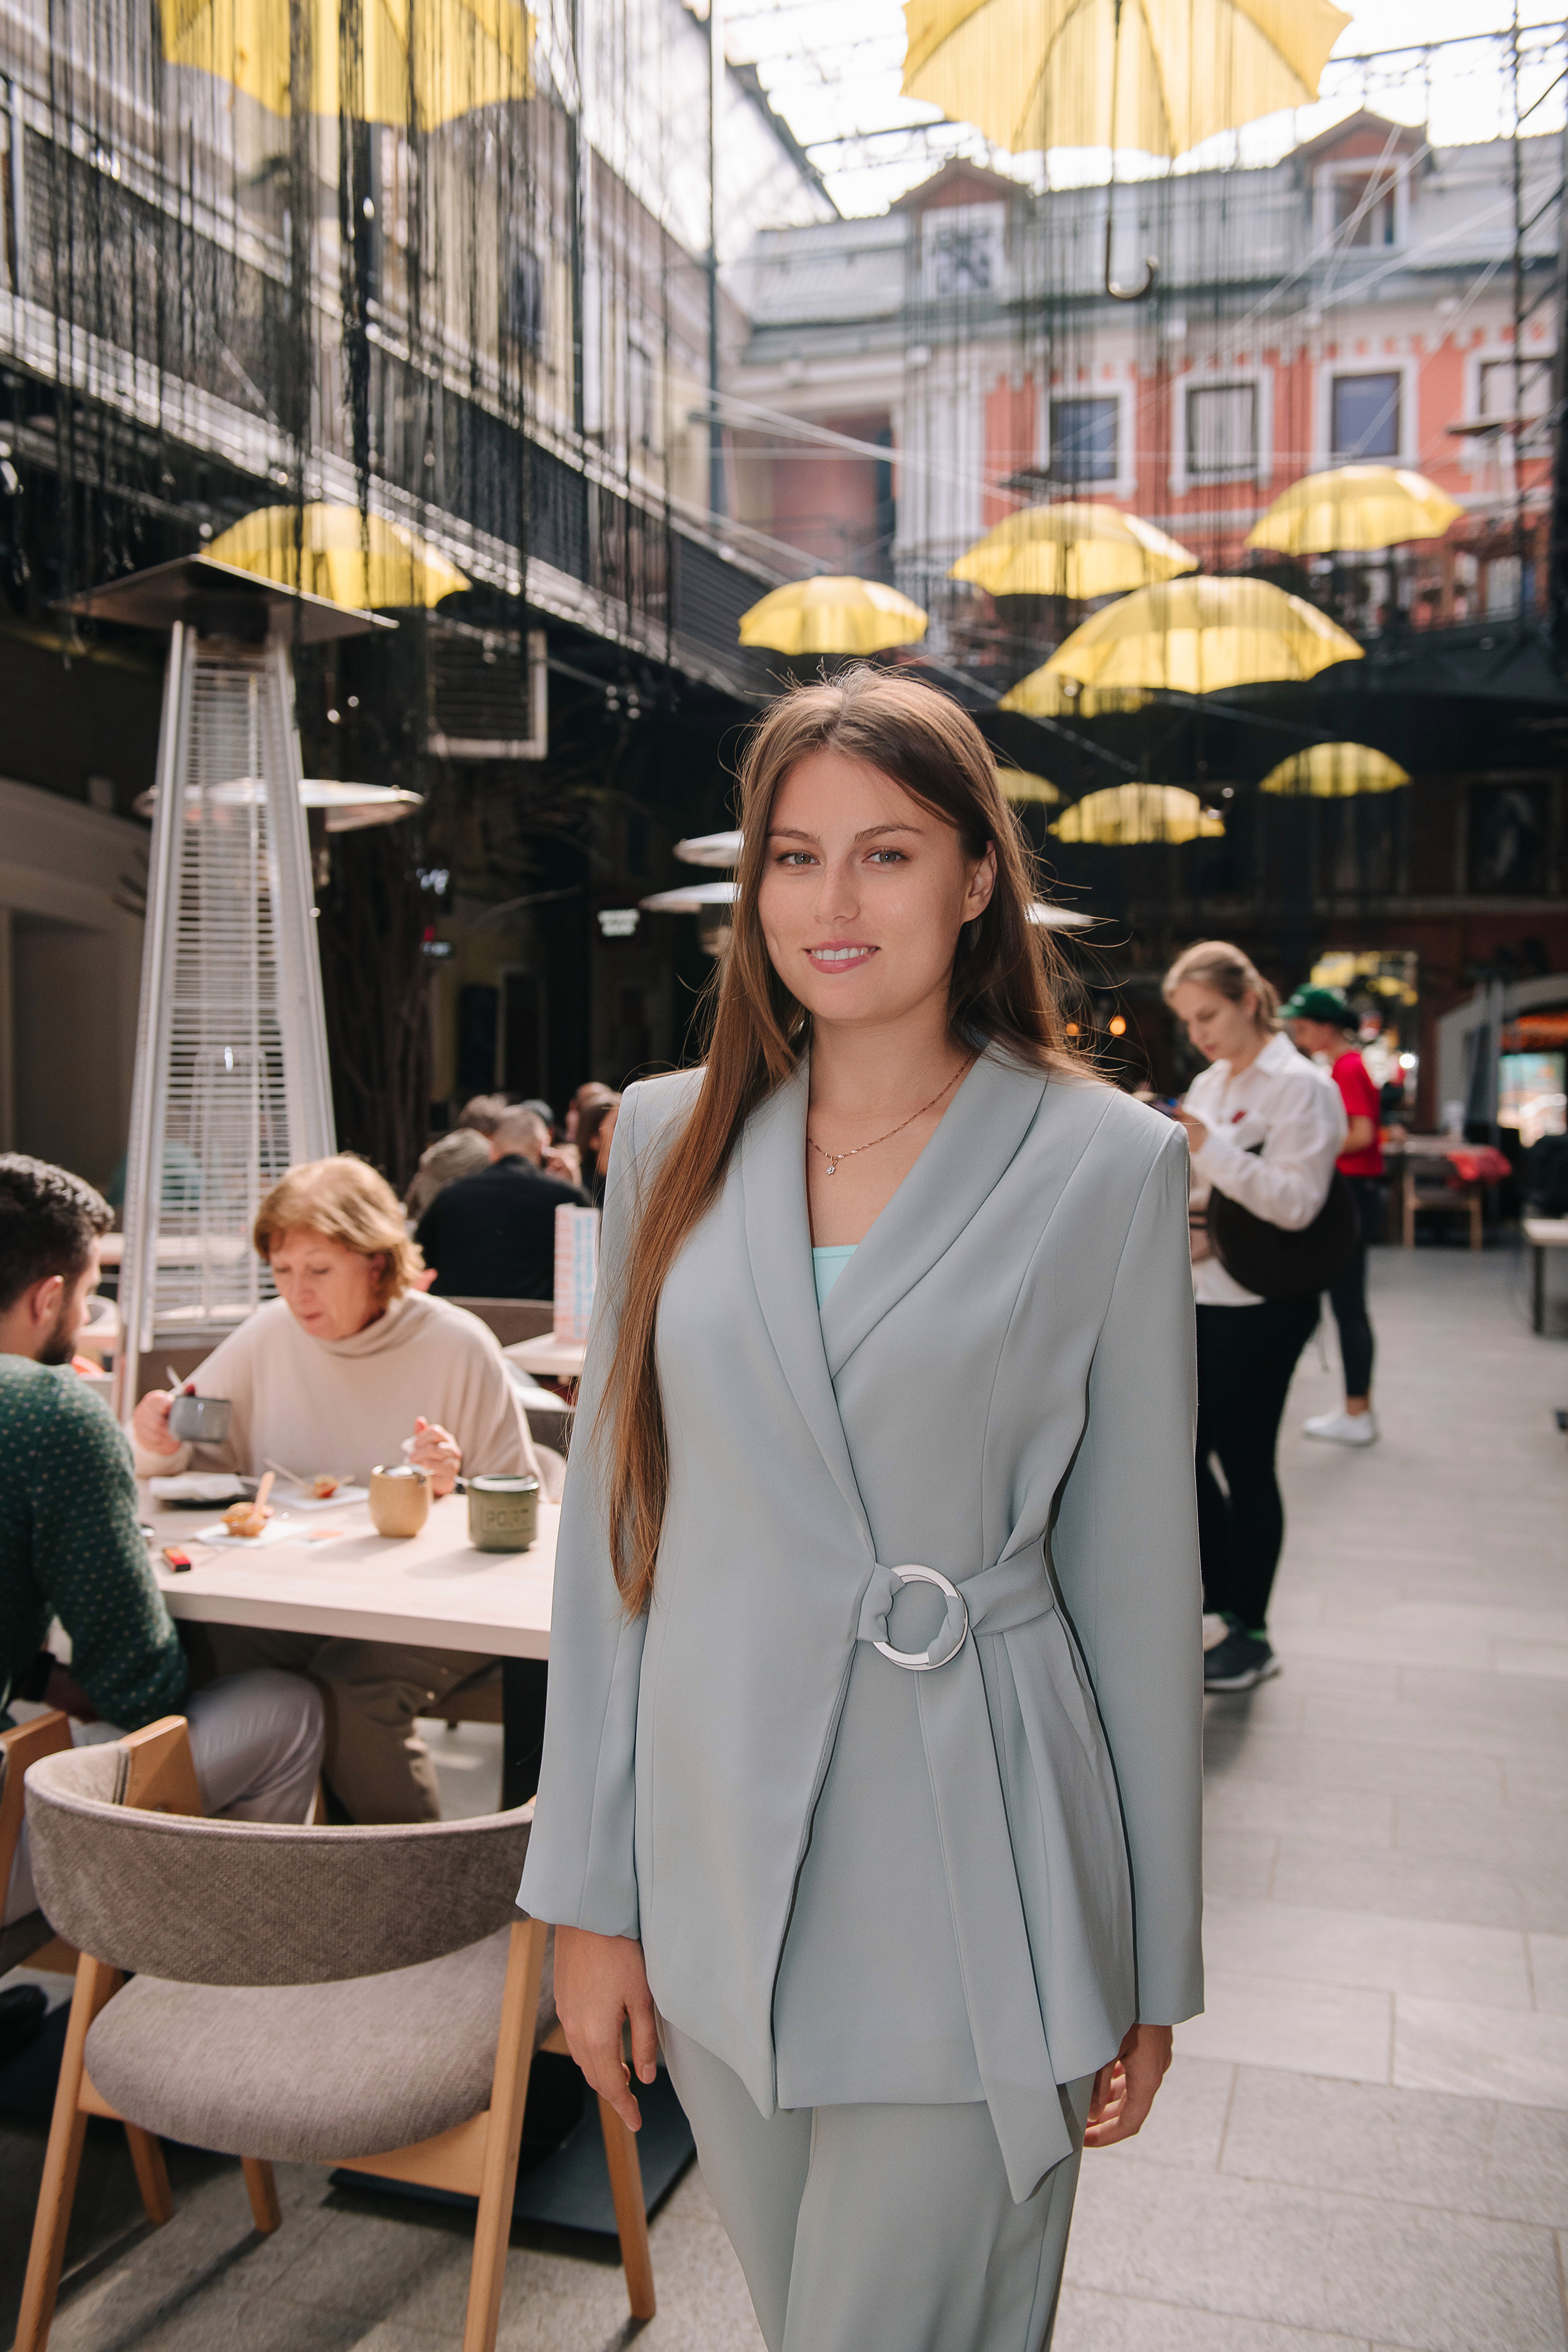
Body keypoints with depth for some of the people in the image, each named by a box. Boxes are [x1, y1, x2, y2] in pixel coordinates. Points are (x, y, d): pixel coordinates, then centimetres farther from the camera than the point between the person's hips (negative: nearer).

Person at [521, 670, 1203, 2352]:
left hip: (969, 1888, -3)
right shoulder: (672, 1140, 1)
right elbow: (610, 1521, 3)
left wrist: (1152, 1972, 2)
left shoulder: (1107, 1167, -7)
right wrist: (588, 1893, 3)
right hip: (712, 1871, 4)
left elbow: (1138, 1575, -3)